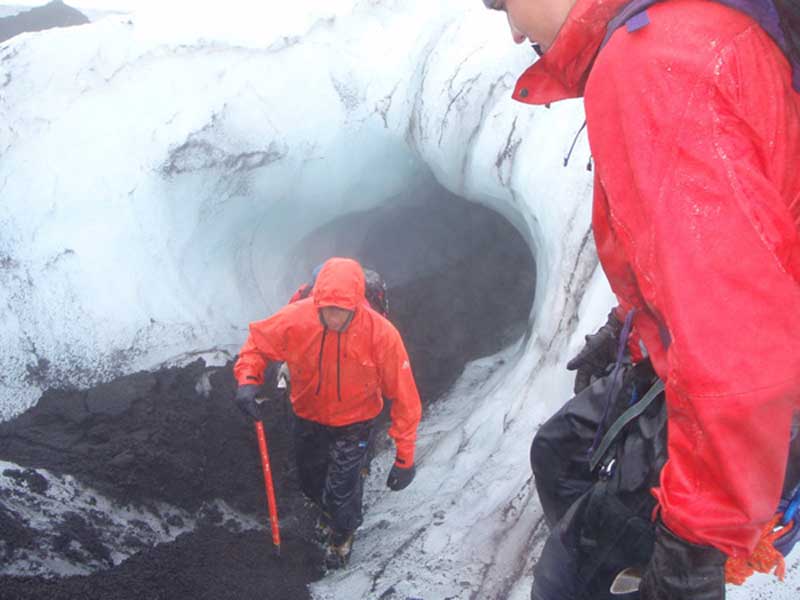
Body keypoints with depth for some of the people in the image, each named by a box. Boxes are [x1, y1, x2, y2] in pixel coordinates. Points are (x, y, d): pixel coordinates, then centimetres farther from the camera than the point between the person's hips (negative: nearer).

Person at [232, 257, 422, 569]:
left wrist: (405, 456, -20)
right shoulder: (296, 318, -30)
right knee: (311, 481, 25)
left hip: (353, 423, -3)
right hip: (307, 417, 3)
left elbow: (404, 397, -24)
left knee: (342, 490, 5)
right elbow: (258, 343, -9)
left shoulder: (381, 334, -34)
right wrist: (247, 379, -29)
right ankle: (328, 509, 64)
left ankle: (342, 533, 44)